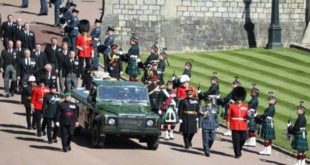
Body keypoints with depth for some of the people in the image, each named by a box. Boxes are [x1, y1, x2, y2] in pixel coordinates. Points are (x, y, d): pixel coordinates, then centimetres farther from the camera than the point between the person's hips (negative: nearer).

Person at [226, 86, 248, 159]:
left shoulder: (245, 106, 9)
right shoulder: (231, 106, 1)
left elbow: (247, 116, 10)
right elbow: (228, 116, 0)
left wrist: (249, 115, -13)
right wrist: (228, 124, -6)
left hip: (243, 126, 3)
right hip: (235, 126, -3)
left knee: (243, 138, 1)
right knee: (236, 140, -1)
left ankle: (239, 150, 27)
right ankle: (237, 153, 7)